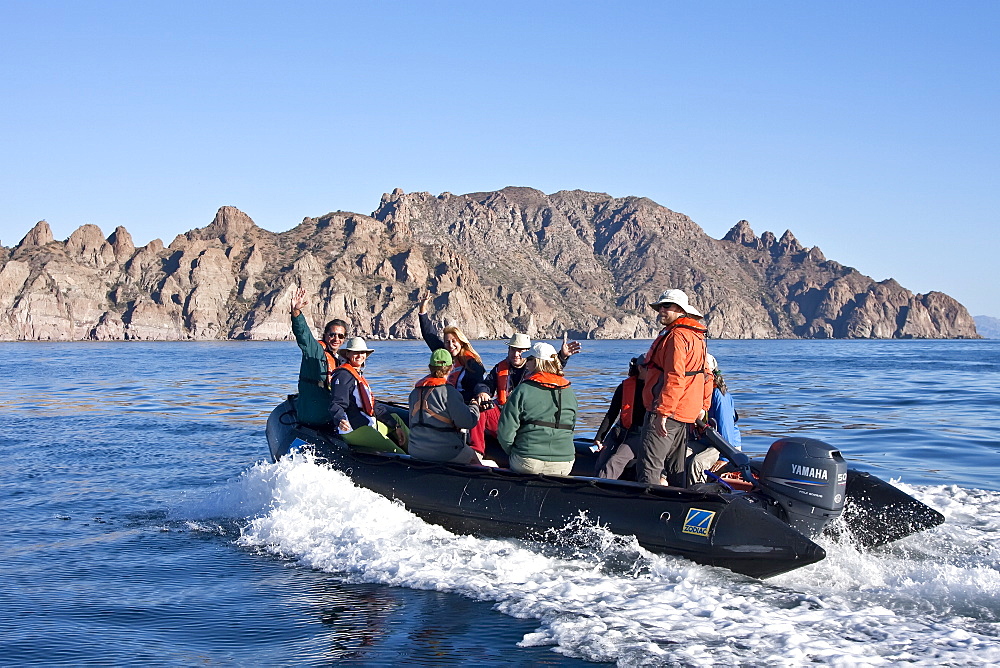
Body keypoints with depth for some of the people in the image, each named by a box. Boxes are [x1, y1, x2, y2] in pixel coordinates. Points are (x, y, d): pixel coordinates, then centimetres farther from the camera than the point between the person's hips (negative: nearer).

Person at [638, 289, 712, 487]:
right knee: (676, 469, 15)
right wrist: (703, 406, 24)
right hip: (686, 413, 10)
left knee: (650, 465, -12)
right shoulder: (697, 336, 17)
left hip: (666, 412, -10)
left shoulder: (676, 336, -16)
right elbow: (706, 375, 22)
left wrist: (662, 411, -26)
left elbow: (674, 378, -24)